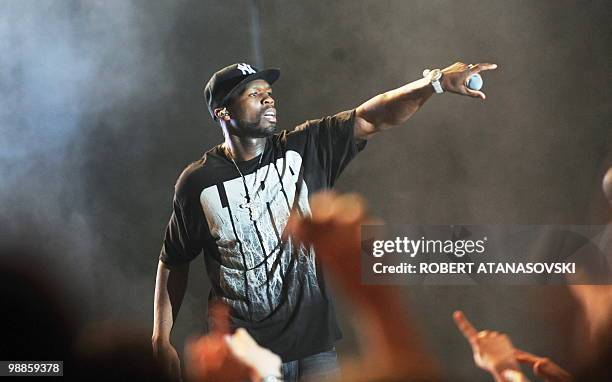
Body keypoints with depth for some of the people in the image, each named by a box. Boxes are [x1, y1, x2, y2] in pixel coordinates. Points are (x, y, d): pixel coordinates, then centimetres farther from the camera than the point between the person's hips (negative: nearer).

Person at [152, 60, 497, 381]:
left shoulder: (305, 150, -1)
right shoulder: (197, 183, -4)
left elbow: (372, 118, -11)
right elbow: (174, 262, 7)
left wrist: (437, 81, -25)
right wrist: (161, 340, 3)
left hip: (314, 345, 2)